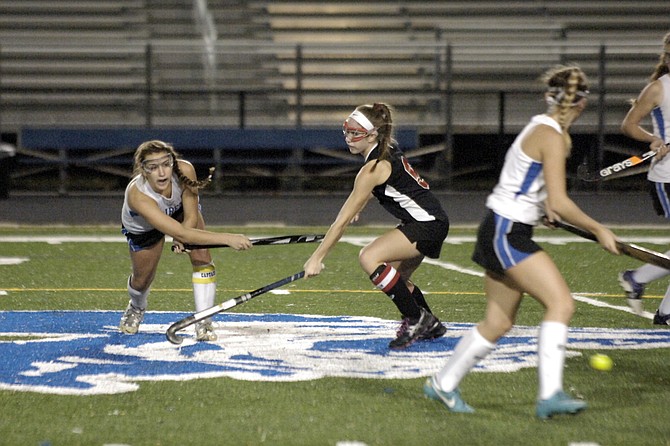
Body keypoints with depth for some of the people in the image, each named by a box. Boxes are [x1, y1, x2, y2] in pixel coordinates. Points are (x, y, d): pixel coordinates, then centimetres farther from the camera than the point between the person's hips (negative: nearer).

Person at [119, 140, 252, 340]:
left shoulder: (184, 170, -38)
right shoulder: (137, 194, -47)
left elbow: (191, 217, -23)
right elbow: (180, 233, -51)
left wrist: (181, 240, -43)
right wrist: (226, 239, -56)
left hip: (180, 211, 2)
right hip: (141, 227, -2)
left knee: (202, 256, -20)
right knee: (142, 280, 7)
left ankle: (203, 323, -13)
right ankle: (137, 308, 44)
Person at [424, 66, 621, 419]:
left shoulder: (549, 131, 12)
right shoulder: (552, 137, -18)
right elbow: (559, 203, -23)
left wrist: (544, 206, 16)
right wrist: (598, 230, -15)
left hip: (504, 233, 10)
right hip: (506, 234, -10)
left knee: (499, 322, 14)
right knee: (561, 303, -17)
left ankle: (443, 384, 26)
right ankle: (549, 395, -23)